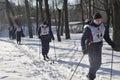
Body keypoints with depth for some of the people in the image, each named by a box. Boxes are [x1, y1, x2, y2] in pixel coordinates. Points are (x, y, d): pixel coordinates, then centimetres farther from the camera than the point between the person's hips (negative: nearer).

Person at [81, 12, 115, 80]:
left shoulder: (103, 26, -2)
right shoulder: (88, 28, -19)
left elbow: (106, 36, 12)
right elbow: (83, 39, -17)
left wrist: (111, 43, 5)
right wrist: (84, 48, -26)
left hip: (99, 47, 6)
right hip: (91, 47, -6)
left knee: (98, 63, 14)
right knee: (93, 64, -4)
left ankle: (91, 74, 37)